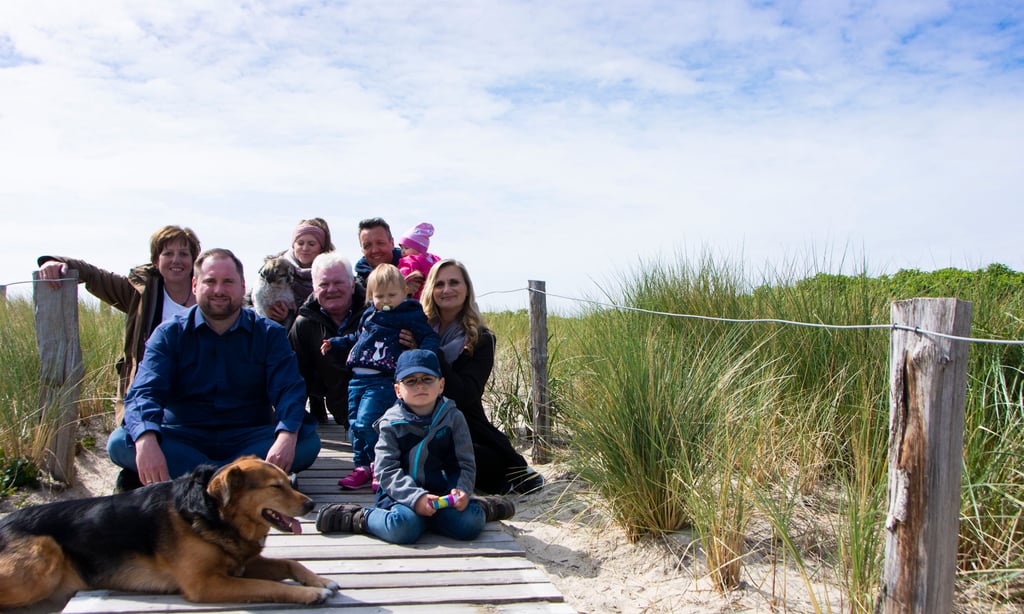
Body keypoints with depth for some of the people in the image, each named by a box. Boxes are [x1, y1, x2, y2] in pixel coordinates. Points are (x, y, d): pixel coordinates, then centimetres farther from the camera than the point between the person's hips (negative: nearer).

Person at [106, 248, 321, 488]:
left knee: (307, 442, -27)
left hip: (249, 439, 0)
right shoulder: (169, 334, 4)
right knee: (120, 443, -27)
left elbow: (289, 389, -9)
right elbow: (145, 391, -10)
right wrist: (146, 440, -33)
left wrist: (286, 436, -32)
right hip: (182, 439, 0)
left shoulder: (269, 334, 5)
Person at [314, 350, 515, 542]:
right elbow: (387, 471, -10)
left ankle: (483, 507, 11)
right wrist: (415, 497, -24)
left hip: (442, 492, 2)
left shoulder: (453, 418, 4)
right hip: (400, 494, -2)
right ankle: (361, 518, -6)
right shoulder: (391, 424, -3)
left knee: (469, 523, -25)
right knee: (404, 526, -35)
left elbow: (465, 464, 3)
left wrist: (461, 490, -18)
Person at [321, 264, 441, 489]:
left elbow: (430, 338, -8)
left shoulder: (409, 316, -2)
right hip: (357, 378, 8)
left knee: (366, 423, -16)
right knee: (354, 425, 9)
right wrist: (335, 343, 35)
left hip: (383, 380, -7)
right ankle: (362, 467, 22)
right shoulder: (369, 315, 17)